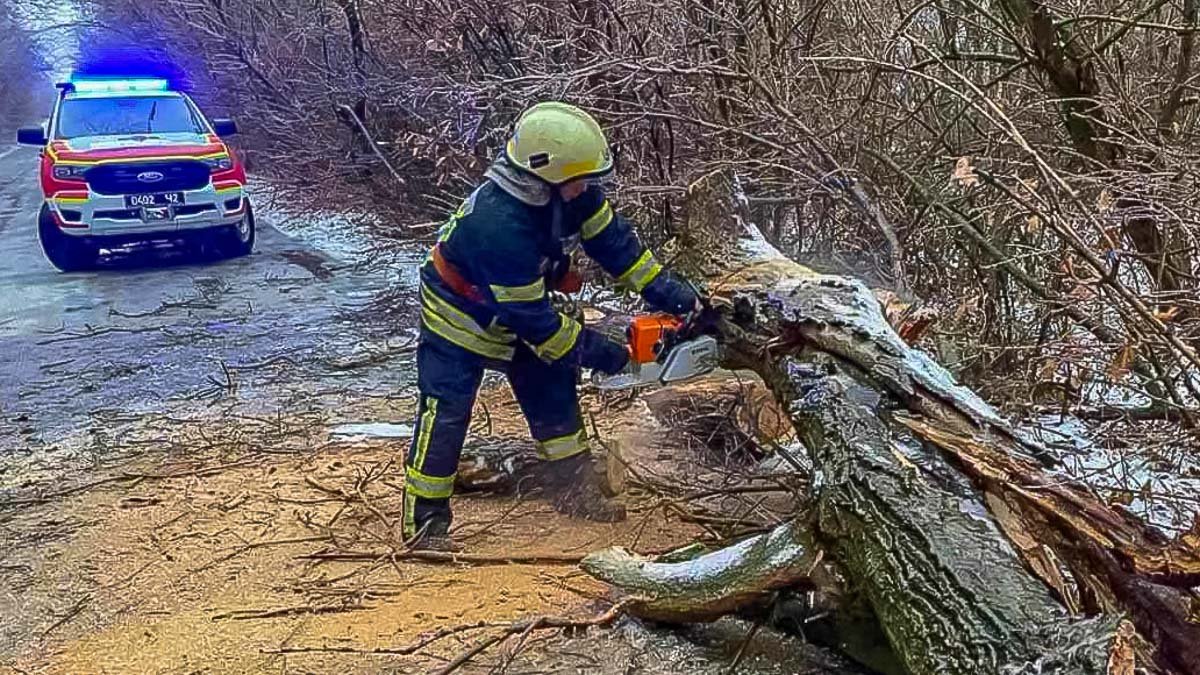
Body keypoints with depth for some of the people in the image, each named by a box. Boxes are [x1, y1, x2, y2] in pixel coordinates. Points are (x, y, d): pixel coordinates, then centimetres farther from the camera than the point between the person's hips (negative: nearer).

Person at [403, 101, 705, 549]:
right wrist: (598, 353, -22)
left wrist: (667, 293, -13)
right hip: (459, 319, -8)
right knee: (444, 416, -7)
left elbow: (612, 239, -8)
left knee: (554, 392, 11)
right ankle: (424, 522, 3)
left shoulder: (566, 191, -20)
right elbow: (533, 317, -32)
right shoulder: (500, 225, -41)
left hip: (515, 312, 8)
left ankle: (575, 490, 25)